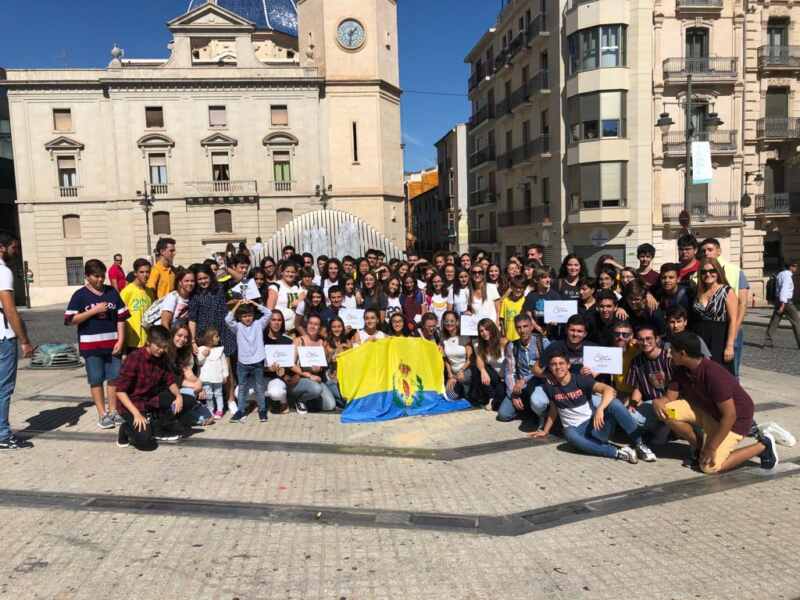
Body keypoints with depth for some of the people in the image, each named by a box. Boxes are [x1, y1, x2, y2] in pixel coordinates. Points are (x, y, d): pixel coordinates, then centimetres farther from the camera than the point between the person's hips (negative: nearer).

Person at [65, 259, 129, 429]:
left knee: (114, 377, 6)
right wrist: (94, 310, -14)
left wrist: (120, 340, -2)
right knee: (96, 379, 3)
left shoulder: (112, 292, 7)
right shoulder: (80, 295, -1)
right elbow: (71, 319, -6)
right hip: (91, 344, -2)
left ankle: (113, 410, 19)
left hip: (112, 343, 3)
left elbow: (121, 317, 7)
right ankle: (102, 414, 11)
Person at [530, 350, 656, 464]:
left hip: (595, 424, 0)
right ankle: (617, 453, -38)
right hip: (578, 431, 1)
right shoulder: (549, 386, 1)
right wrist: (545, 431, 19)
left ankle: (640, 445, -23)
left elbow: (609, 390, -19)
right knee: (569, 434, -38)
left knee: (614, 403, -28)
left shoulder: (580, 379, -6)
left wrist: (600, 409, -35)